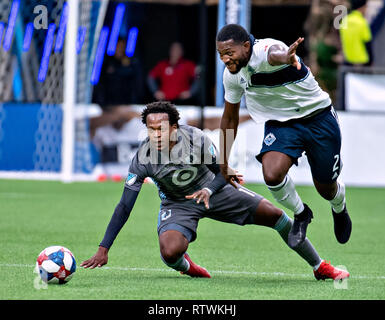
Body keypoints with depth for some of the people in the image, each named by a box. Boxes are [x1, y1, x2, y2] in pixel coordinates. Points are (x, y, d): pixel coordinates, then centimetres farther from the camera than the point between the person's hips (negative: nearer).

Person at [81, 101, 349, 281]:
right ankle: (187, 267, 10)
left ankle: (320, 267, 16)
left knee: (275, 215, -4)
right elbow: (124, 207, -23)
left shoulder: (196, 139, -28)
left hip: (212, 188, 1)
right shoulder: (143, 159, -28)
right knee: (169, 254, -31)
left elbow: (222, 172, -11)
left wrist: (208, 191, -34)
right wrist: (103, 250, -28)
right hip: (177, 203, -1)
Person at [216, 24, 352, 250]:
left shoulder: (265, 50, -28)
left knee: (326, 189, 8)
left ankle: (340, 209, 47)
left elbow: (275, 54, -57)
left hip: (318, 119, -4)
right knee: (272, 174, -24)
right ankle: (301, 214, 7)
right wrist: (225, 162, 12)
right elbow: (230, 118, 8)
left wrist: (284, 58, -82)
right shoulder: (232, 74, -7)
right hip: (280, 124, 4)